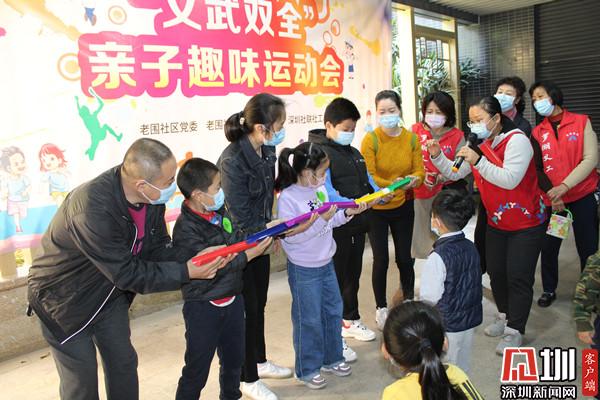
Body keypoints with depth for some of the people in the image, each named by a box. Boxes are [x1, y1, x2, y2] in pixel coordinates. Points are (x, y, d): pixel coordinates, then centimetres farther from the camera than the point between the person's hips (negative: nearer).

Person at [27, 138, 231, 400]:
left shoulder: (151, 198, -16)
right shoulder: (93, 207, -38)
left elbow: (158, 249, -5)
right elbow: (128, 273, -32)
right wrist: (186, 272, -29)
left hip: (109, 294, 7)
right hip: (63, 300, -6)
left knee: (124, 363, 16)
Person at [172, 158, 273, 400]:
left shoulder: (220, 212, 0)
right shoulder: (186, 228, -23)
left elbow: (236, 240, 13)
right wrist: (248, 255, -23)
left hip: (232, 299, 8)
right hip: (203, 307, -7)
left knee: (234, 360, 24)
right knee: (197, 371, 7)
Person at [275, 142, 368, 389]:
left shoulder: (320, 189, -1)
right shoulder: (287, 198, -21)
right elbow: (291, 236, -25)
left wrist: (347, 214, -3)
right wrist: (322, 219, -28)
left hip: (326, 263, 7)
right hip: (303, 269, -7)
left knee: (333, 312, 19)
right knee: (309, 320, 6)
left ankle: (331, 358, 40)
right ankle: (307, 369, 27)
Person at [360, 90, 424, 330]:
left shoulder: (411, 138, -3)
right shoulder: (370, 139, -14)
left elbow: (419, 170, -3)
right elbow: (368, 177, -18)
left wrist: (414, 179, -26)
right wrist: (391, 185, -32)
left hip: (403, 206, 3)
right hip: (377, 208, -3)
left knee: (405, 258, 9)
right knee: (381, 259, 2)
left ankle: (409, 302, 32)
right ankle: (381, 308, 21)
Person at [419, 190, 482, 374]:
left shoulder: (438, 257, -25)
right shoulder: (471, 248, -3)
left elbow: (430, 298, -21)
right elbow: (472, 286, 7)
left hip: (445, 326, -7)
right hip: (470, 320, 7)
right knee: (461, 368, 23)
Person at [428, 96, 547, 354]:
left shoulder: (516, 140, -20)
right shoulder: (479, 144, 3)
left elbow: (510, 179, -31)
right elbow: (455, 173, 2)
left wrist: (477, 161, -37)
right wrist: (437, 157, -14)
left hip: (526, 222, -7)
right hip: (496, 221, 7)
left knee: (518, 277, -4)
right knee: (495, 272, 13)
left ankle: (515, 331, 9)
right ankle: (505, 317, 33)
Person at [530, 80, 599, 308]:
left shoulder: (581, 122, -2)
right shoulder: (537, 132, 4)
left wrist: (565, 186, -21)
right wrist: (549, 196, -12)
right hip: (551, 199, 2)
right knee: (548, 247, 6)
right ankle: (549, 290, 25)